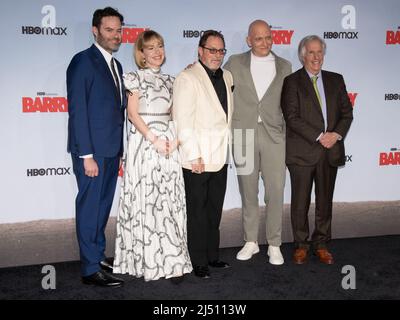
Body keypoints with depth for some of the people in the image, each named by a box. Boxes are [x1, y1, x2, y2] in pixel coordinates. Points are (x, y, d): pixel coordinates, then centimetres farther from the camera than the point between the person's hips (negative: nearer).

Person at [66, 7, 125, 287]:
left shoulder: (116, 65, 15)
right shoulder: (83, 62, -10)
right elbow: (78, 111, -15)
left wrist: (120, 149, 12)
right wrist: (86, 155, -19)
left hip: (112, 150, 8)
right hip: (92, 151, -8)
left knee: (103, 206, 16)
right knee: (90, 208, 0)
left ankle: (98, 256, 29)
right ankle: (91, 269, 9)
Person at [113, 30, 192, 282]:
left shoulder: (170, 81, 16)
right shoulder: (135, 78, 2)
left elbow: (176, 115, 14)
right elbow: (133, 114, -6)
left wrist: (176, 139, -3)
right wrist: (154, 139, -15)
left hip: (168, 144, 5)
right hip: (144, 143, -4)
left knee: (170, 202, 1)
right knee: (145, 201, -2)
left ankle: (172, 261, 5)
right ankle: (147, 261, 8)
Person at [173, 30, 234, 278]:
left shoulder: (227, 77, 12)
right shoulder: (188, 78, -11)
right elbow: (183, 121, -16)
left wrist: (226, 145, 13)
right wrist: (194, 156, -17)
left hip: (220, 157, 7)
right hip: (197, 159, -7)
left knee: (215, 210, 15)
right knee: (198, 211, 4)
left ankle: (212, 255, 29)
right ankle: (199, 261, 16)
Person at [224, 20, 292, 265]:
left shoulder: (284, 66, 10)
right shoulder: (235, 63, 6)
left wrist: (289, 136, 5)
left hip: (274, 135, 0)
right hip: (243, 135, 0)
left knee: (276, 192, -1)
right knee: (248, 192, 9)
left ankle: (274, 245, 12)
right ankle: (251, 242, 23)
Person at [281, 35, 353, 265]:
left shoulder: (336, 80, 11)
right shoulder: (292, 81, -3)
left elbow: (347, 112, 9)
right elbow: (292, 118, -11)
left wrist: (336, 134, -9)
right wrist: (319, 137, -16)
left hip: (331, 151, 4)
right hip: (302, 151, -4)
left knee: (325, 201, 11)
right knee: (300, 202, 5)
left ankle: (321, 244, 24)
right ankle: (301, 245, 20)